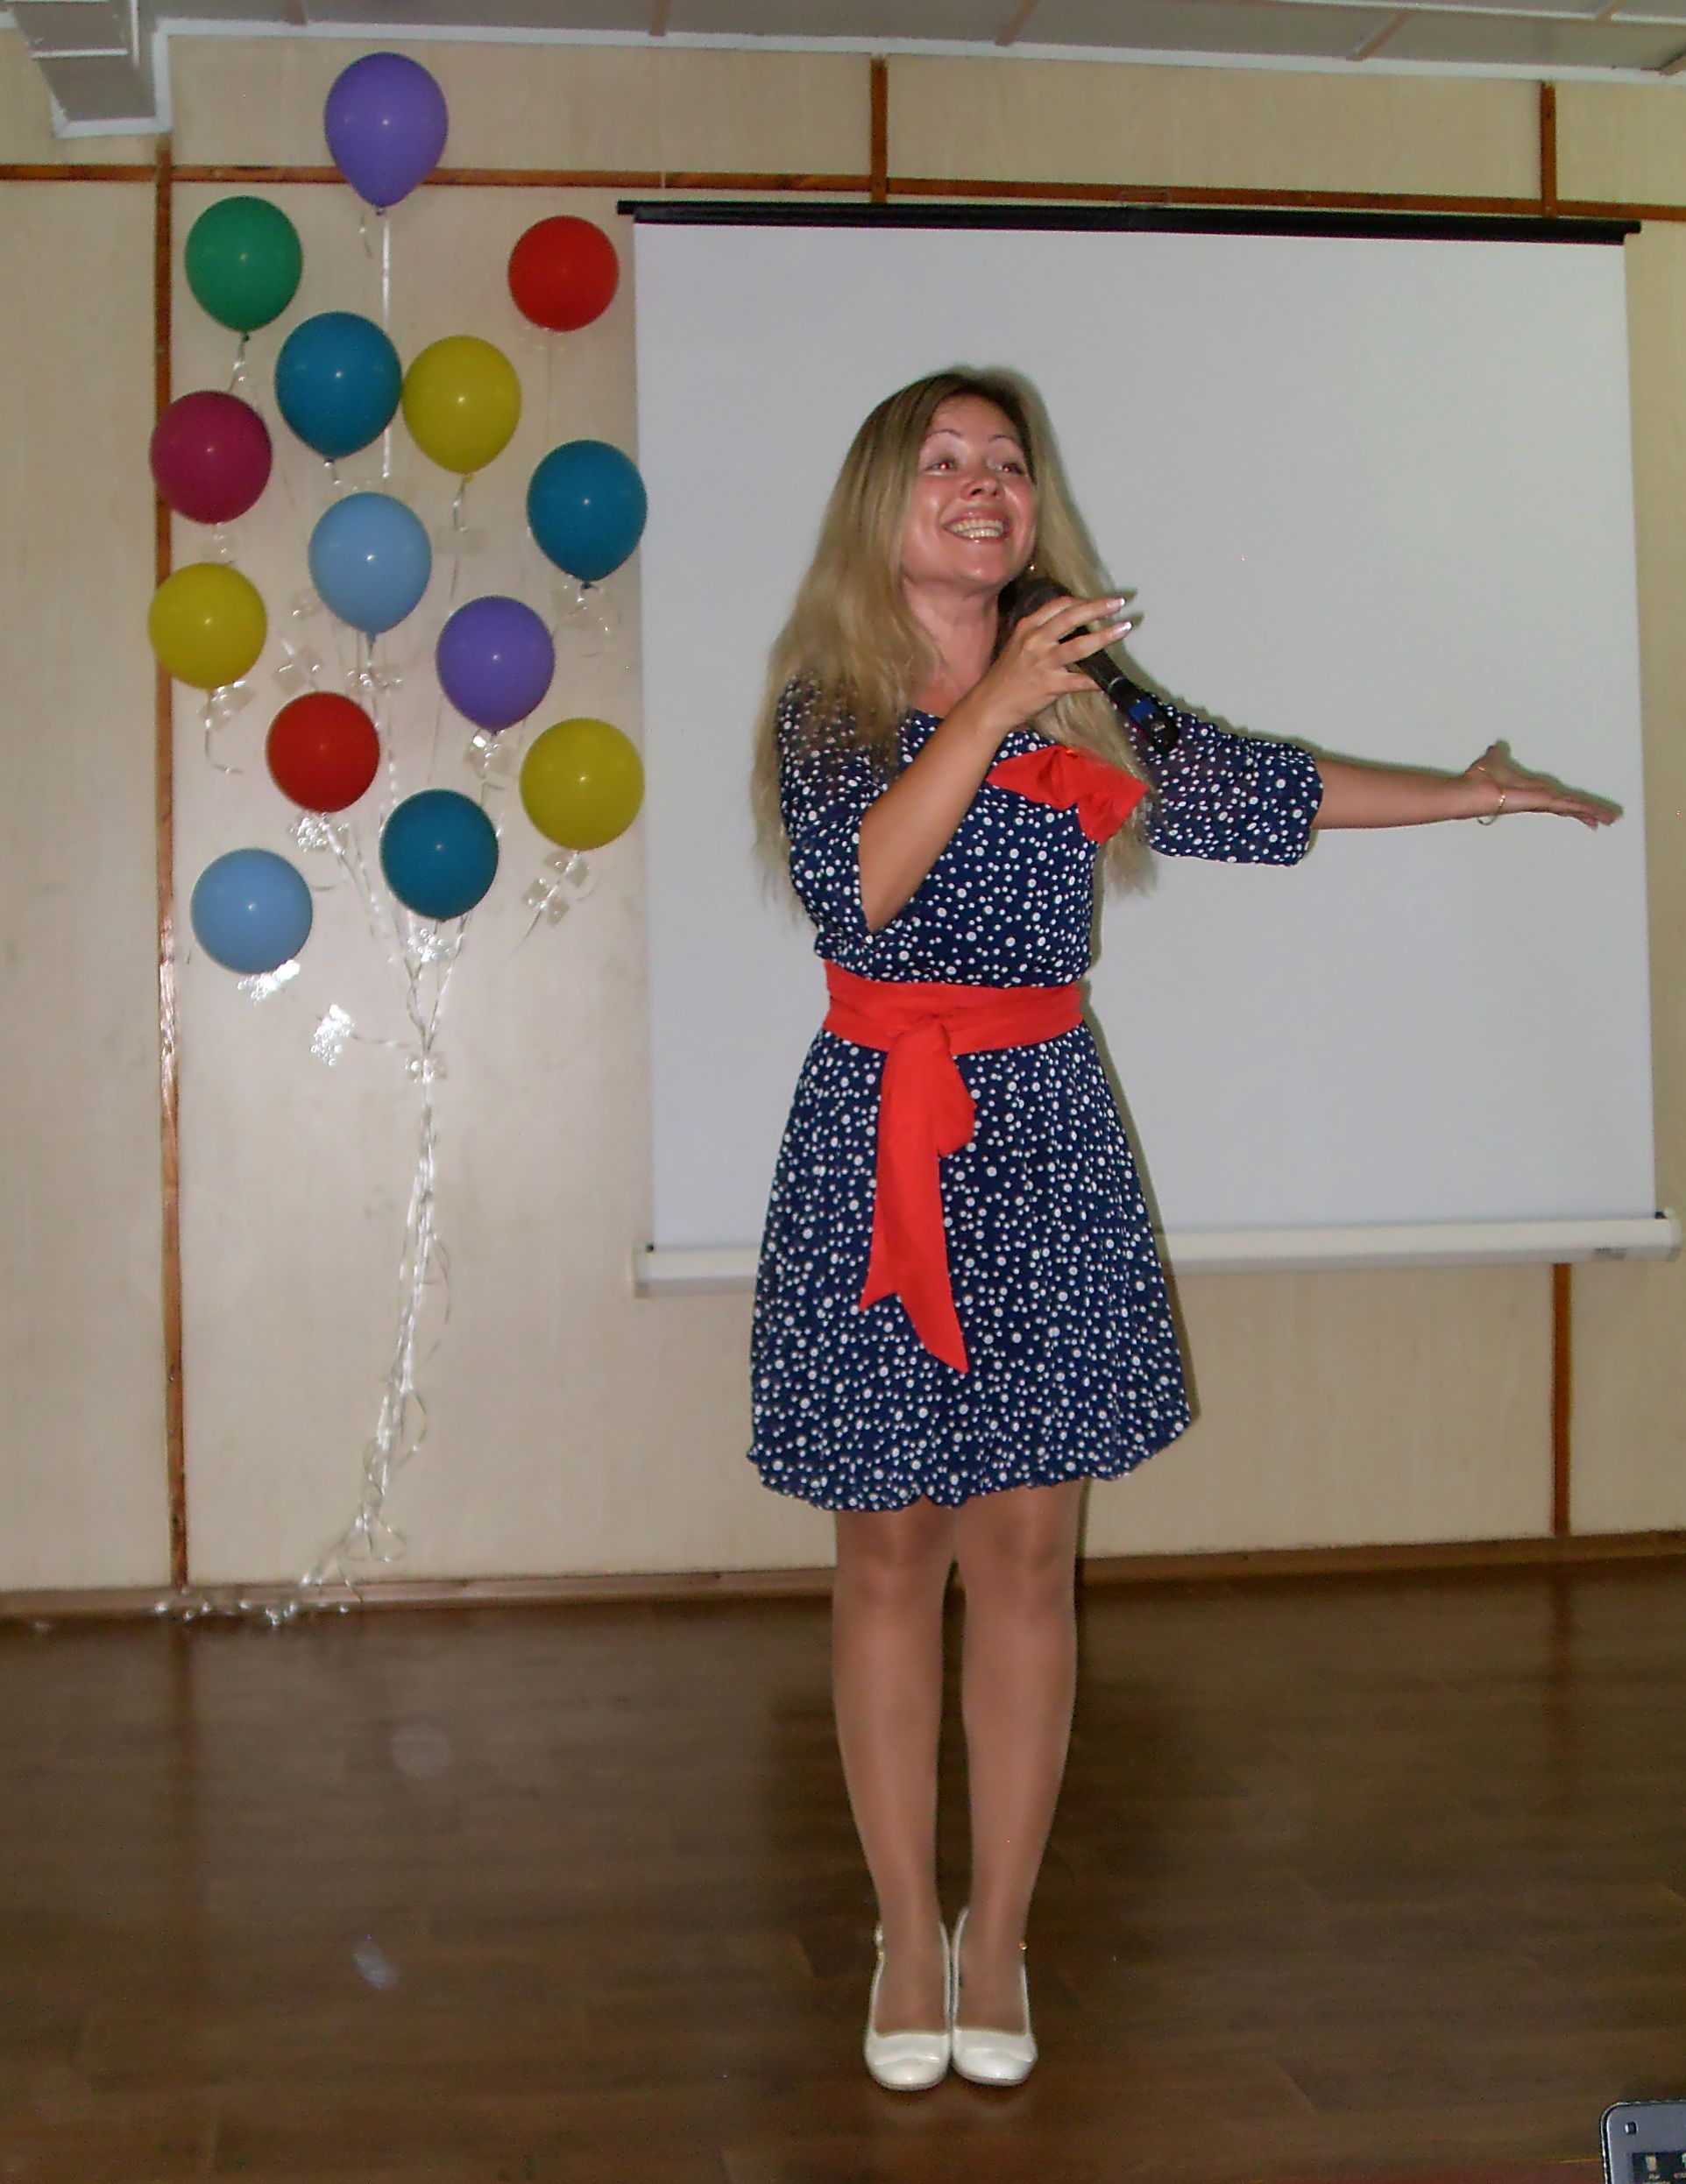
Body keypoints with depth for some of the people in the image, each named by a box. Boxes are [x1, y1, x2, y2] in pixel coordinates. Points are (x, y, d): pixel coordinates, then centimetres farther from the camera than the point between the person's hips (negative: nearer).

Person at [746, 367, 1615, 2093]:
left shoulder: (1087, 702, 11)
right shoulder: (824, 706, 0)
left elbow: (1261, 792, 23)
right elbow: (855, 888, -18)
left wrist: (1467, 794, 30)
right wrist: (993, 707, -25)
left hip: (1042, 1141, 3)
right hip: (876, 1143, -2)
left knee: (1025, 1551, 3)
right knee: (890, 1555, 3)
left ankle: (998, 1938, 16)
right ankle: (907, 1937, 16)